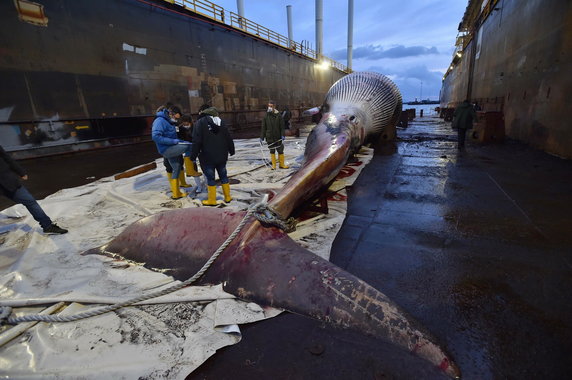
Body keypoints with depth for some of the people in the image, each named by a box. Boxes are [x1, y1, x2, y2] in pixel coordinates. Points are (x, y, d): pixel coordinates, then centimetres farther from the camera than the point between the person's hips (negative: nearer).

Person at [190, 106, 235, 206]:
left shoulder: (199, 123, -8)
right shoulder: (220, 121, 10)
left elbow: (196, 141, -14)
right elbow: (228, 137, 12)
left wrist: (193, 156, -7)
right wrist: (231, 150, 23)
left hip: (208, 157, -5)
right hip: (222, 156, 5)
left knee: (210, 178, 3)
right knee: (223, 176, 14)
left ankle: (212, 200, 10)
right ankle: (227, 197, 20)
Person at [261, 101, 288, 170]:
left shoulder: (278, 115, -2)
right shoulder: (266, 117, 2)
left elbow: (282, 127, -2)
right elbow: (263, 128, 5)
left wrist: (282, 135, -12)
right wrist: (262, 137, 1)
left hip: (278, 138, -1)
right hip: (269, 138, 1)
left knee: (280, 151, 5)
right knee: (272, 151, 7)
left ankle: (281, 164, 18)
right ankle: (273, 165, 16)